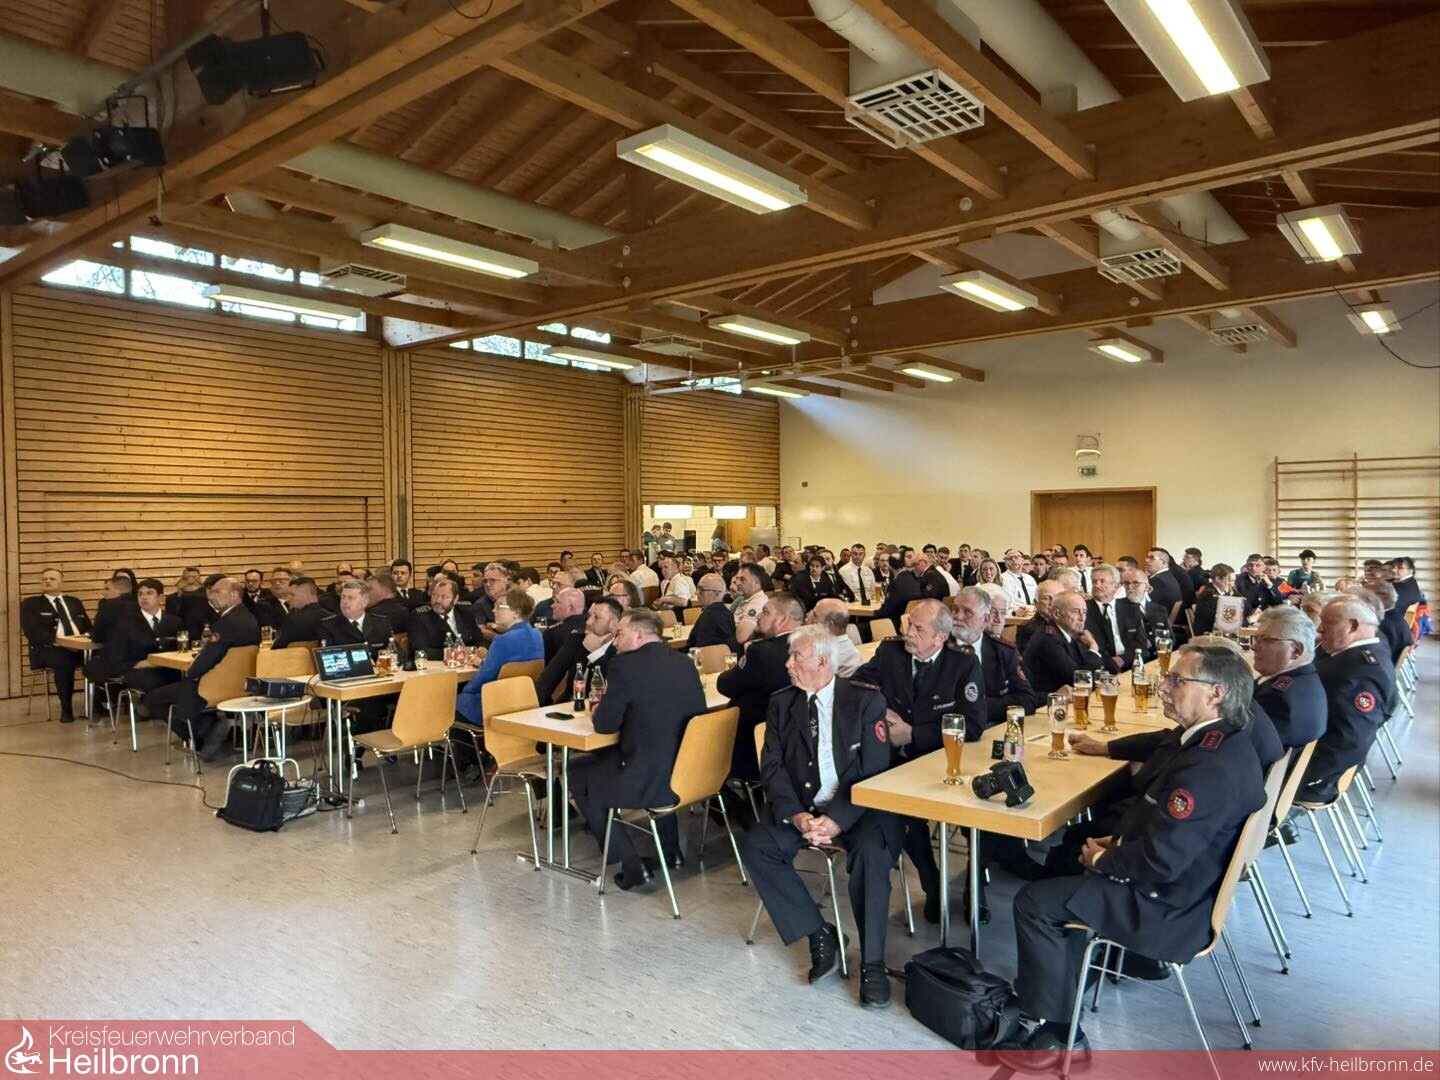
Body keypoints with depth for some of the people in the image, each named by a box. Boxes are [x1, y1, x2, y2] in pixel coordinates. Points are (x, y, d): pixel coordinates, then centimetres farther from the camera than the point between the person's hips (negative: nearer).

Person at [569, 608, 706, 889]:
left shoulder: (625, 665, -12)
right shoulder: (685, 662, 8)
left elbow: (605, 725, -8)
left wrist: (596, 714, 15)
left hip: (650, 782, -7)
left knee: (578, 774, 17)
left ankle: (631, 865, 14)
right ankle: (671, 851, 38)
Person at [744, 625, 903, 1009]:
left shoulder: (866, 700, -5)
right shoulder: (781, 704, 6)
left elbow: (874, 770, -11)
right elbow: (773, 767, -1)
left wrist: (837, 819, -23)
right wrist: (797, 816, -18)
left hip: (857, 808, -3)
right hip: (801, 808, 4)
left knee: (870, 850, -32)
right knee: (757, 844, -20)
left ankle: (872, 962, -14)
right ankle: (819, 933, -5)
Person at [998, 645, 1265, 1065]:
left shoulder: (1211, 765, -31)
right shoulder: (1218, 739, 2)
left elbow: (1160, 860, -30)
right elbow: (1153, 807, 14)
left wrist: (1101, 861, -13)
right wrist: (1116, 839, 1)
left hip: (1171, 904, -10)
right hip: (1184, 875, 10)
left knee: (1035, 902, -10)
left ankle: (1057, 1035, 6)